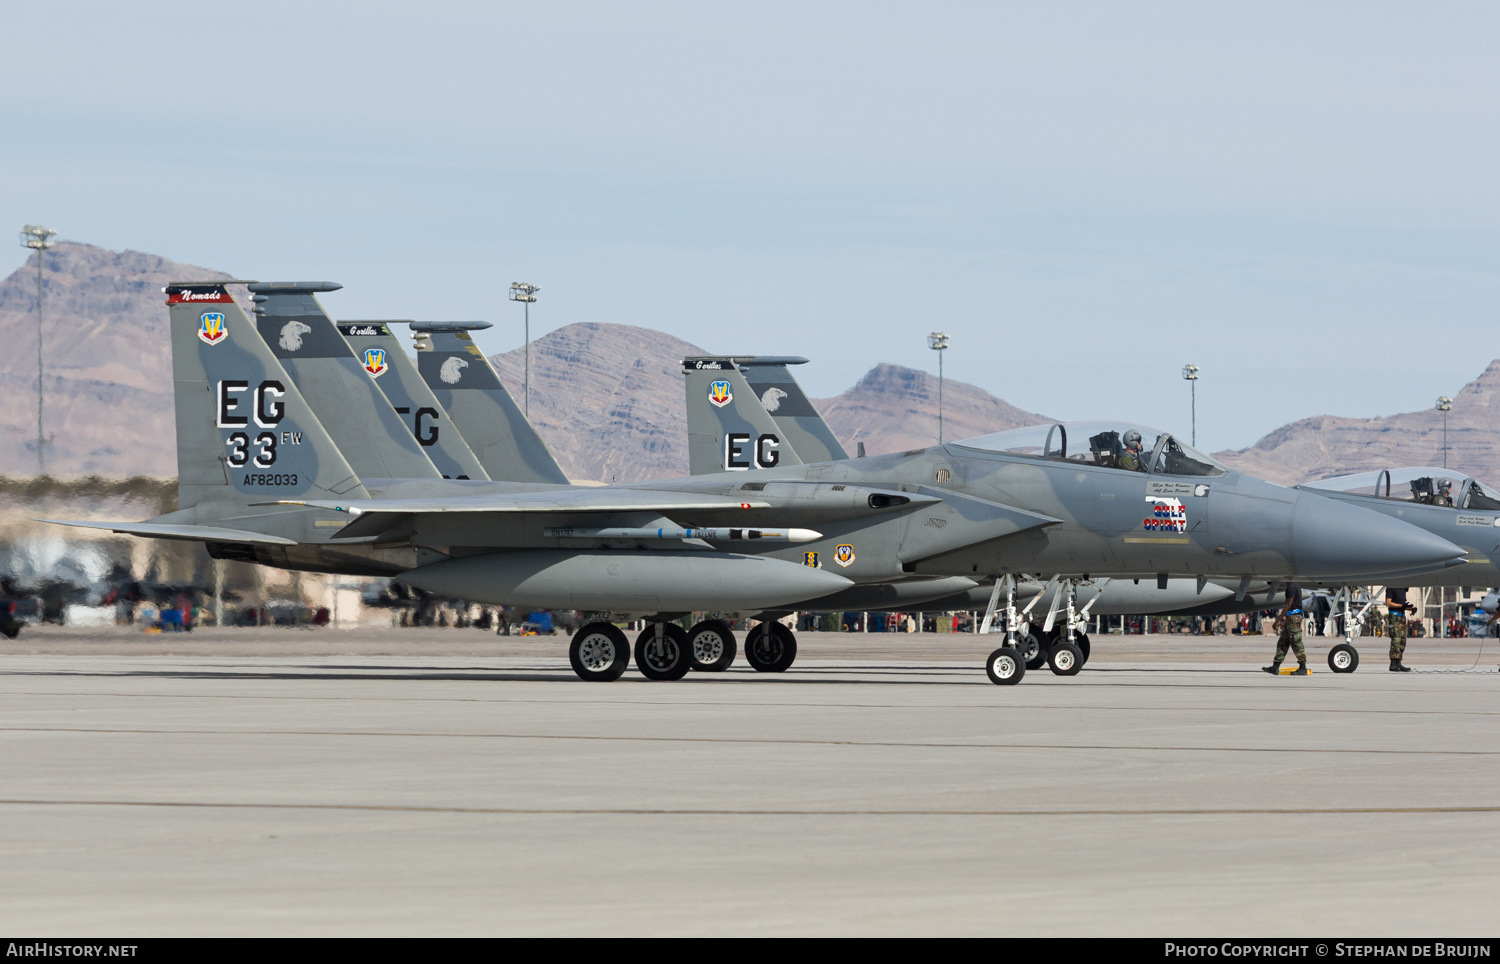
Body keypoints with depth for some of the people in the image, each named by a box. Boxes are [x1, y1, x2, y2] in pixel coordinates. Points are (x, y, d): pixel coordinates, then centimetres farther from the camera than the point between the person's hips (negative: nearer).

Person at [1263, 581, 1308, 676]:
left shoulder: (1291, 587, -15)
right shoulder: (1295, 586, 17)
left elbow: (1288, 605, -19)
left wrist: (1278, 620, -19)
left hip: (1293, 617, -11)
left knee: (1296, 643, -7)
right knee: (1282, 643, 8)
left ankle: (1303, 668, -4)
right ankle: (1275, 668, 8)